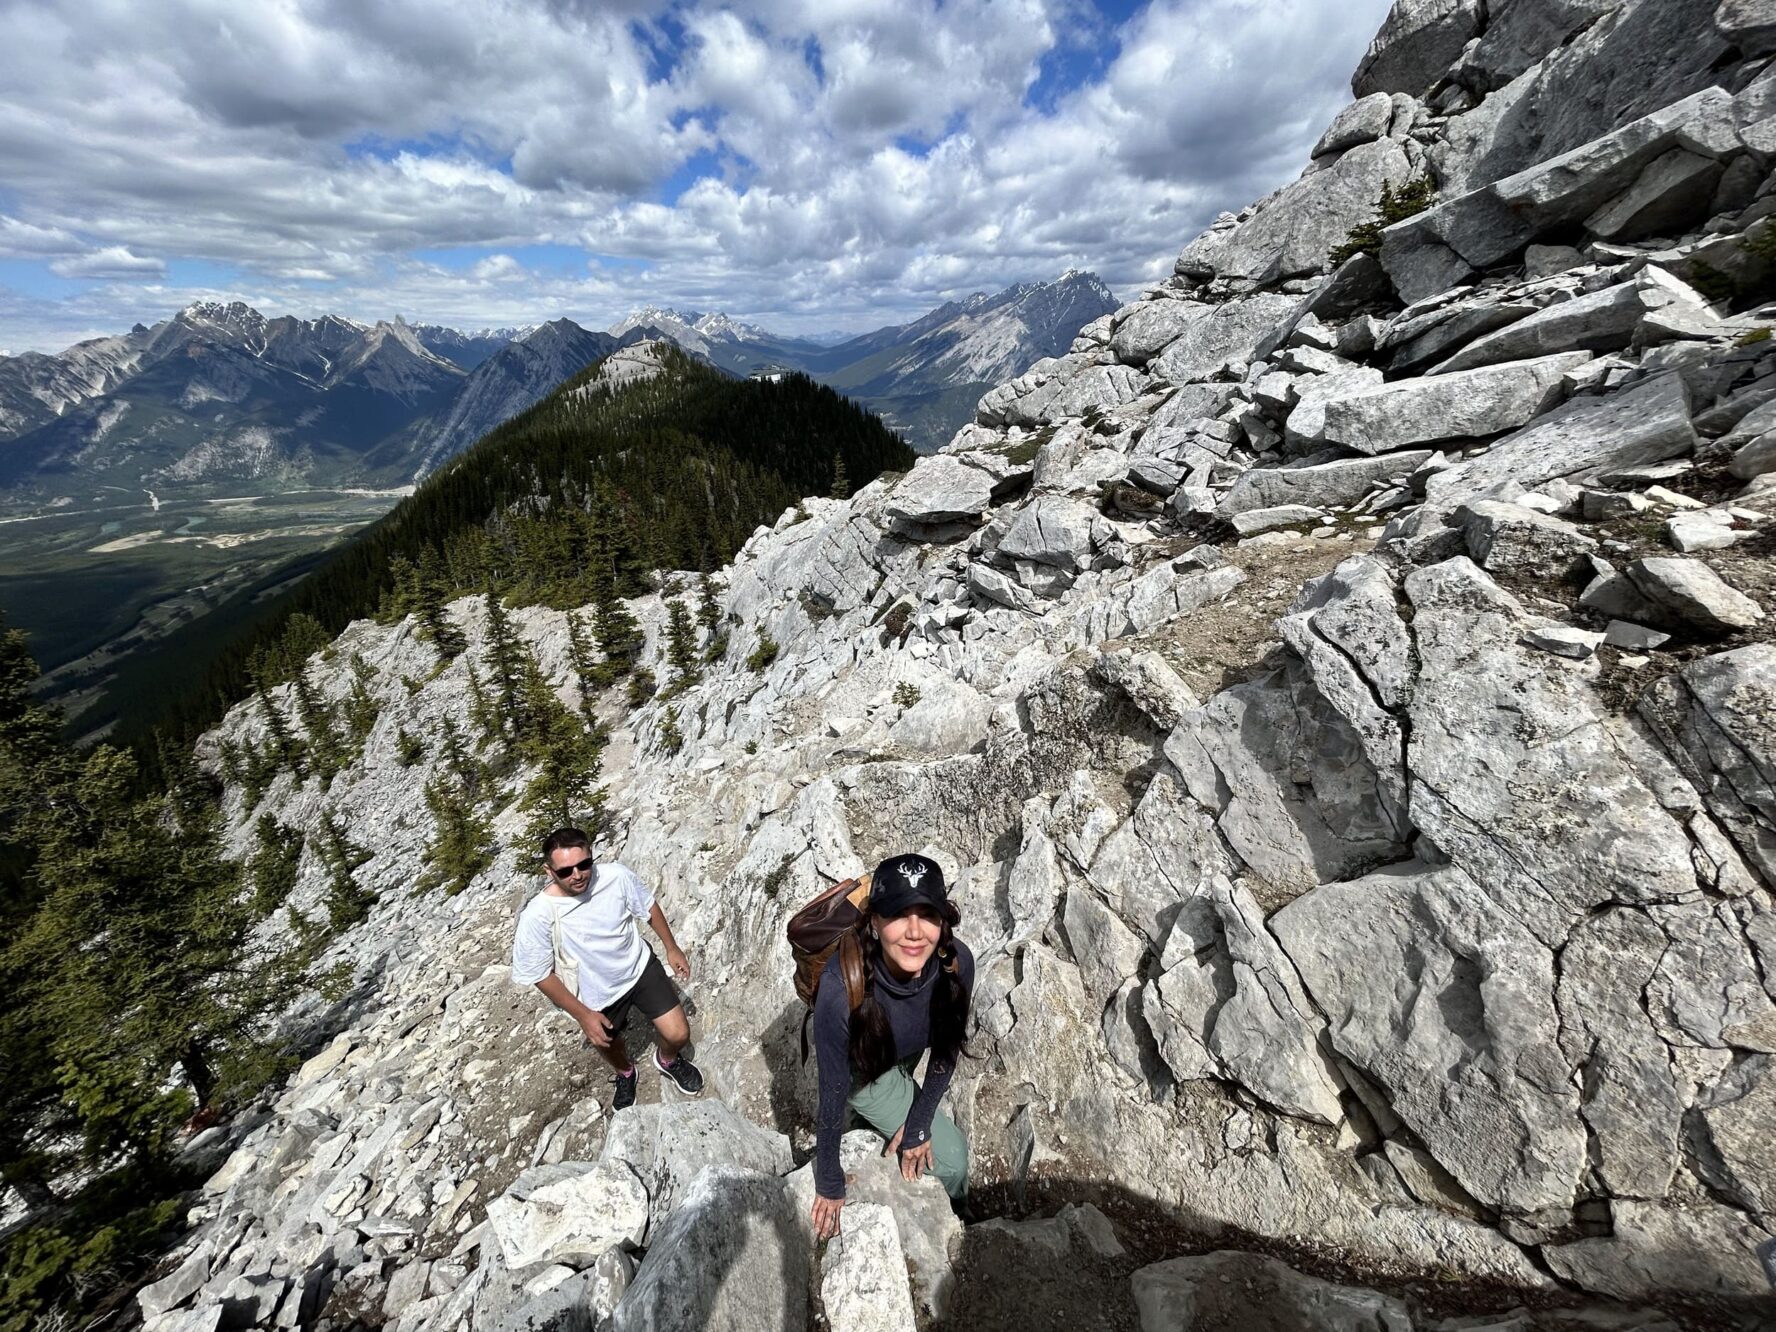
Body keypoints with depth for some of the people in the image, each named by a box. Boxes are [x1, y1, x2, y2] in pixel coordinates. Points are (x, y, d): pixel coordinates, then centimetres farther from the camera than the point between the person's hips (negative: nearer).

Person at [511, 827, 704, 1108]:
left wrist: (672, 948, 3)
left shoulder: (617, 875, -27)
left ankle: (667, 1059, 36)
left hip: (640, 968, 0)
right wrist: (582, 1015, -13)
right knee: (609, 1045, 26)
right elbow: (540, 975, -16)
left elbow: (649, 907, -7)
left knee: (678, 1035, -2)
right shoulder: (538, 916, -31)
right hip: (598, 996, 0)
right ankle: (625, 1074, 63)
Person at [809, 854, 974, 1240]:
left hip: (905, 1056, 3)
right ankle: (951, 1211, 37)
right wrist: (830, 1186, -13)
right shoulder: (843, 989, -43)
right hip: (862, 1069, -3)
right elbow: (833, 1091, -27)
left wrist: (918, 1125, -6)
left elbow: (946, 1051, -14)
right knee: (950, 1156, 4)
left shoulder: (957, 963, -33)